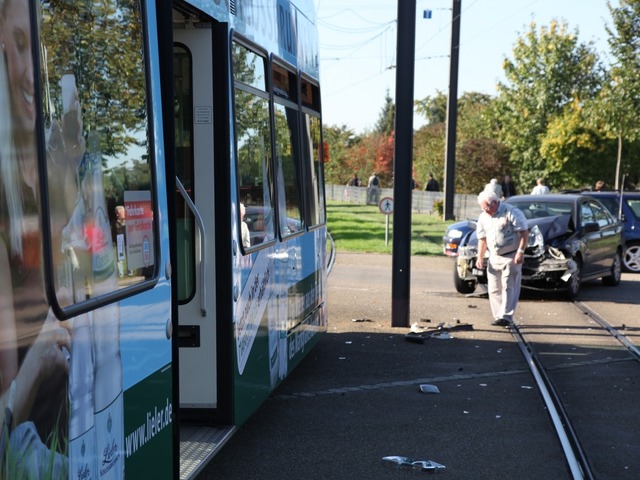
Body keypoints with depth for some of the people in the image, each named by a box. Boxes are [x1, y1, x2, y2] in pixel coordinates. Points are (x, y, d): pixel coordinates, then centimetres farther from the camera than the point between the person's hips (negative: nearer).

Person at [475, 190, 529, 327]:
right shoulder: (483, 217, 8)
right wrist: (480, 257, 6)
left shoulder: (511, 213, -12)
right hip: (494, 258, 7)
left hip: (511, 257, -7)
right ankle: (497, 317, 13)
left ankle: (505, 317, -11)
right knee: (494, 289, 6)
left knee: (509, 287, -9)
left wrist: (520, 251, -20)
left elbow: (524, 232, -13)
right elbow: (482, 239, 15)